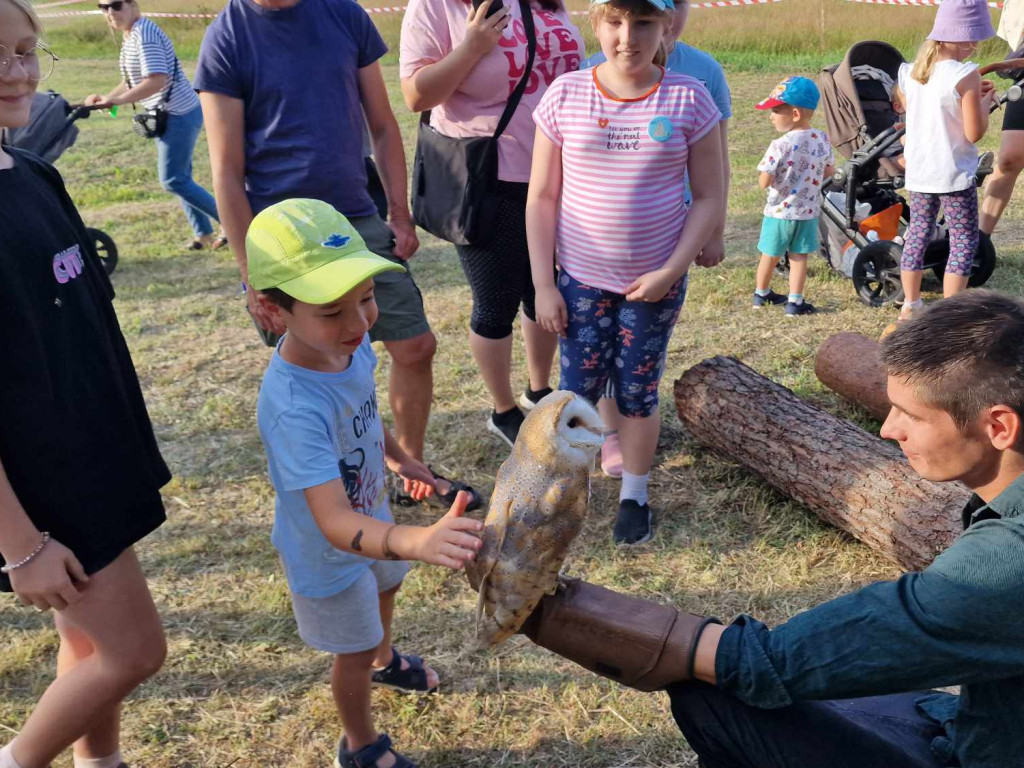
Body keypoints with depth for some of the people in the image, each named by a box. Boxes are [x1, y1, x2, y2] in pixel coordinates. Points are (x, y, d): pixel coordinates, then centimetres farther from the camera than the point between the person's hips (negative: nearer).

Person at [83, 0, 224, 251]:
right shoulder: (130, 35, 12)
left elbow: (157, 80, -29)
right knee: (180, 178, 13)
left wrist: (118, 100, -27)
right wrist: (106, 98, 4)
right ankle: (204, 234, 22)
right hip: (172, 115, 10)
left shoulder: (144, 33, -19)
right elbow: (133, 80, 16)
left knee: (173, 180, -6)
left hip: (178, 115, -10)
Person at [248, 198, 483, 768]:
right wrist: (418, 541, -67)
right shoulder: (292, 408, -44)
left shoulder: (348, 343, -20)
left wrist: (400, 459, 14)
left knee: (385, 591, 35)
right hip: (329, 552, -7)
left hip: (372, 513, 7)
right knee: (353, 652, 18)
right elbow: (335, 524, -51)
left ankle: (385, 661, 70)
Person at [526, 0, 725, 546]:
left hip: (656, 282, 0)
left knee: (638, 393, 11)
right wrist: (543, 284, -5)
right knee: (577, 391, 7)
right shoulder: (565, 95, -5)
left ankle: (634, 497, 29)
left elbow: (709, 198, -2)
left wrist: (672, 270, -12)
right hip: (581, 279, 1)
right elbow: (542, 198, -2)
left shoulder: (689, 99, -6)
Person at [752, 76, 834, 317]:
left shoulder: (780, 146, -22)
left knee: (770, 256, 14)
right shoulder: (822, 139, -4)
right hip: (809, 212, 3)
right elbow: (828, 171, 9)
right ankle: (795, 302, 12)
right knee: (799, 257, 12)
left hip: (779, 212, -3)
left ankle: (761, 294, 32)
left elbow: (764, 182, -22)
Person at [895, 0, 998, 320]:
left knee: (917, 234, 18)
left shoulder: (909, 71, 2)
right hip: (954, 174, -6)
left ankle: (910, 305, 27)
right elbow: (974, 132, -16)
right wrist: (985, 101, 1)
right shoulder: (965, 75, -17)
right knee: (964, 243, 6)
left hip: (918, 173, 6)